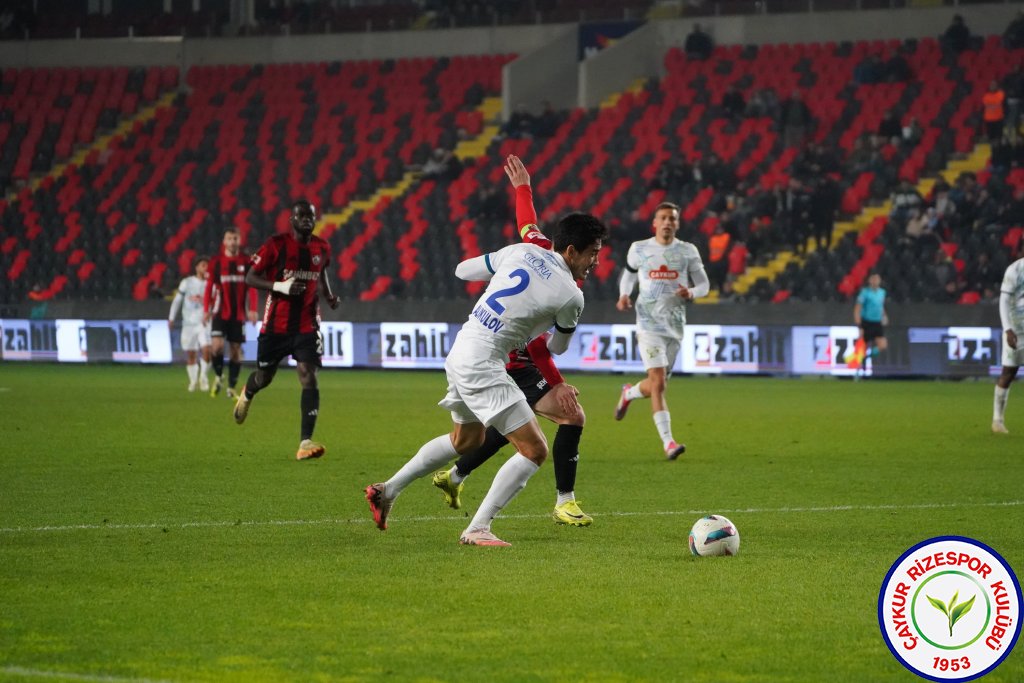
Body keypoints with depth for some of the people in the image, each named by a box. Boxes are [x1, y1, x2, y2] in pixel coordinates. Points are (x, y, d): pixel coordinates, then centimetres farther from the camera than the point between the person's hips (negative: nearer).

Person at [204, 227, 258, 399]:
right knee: (217, 345, -17)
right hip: (220, 312, -1)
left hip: (239, 313, 1)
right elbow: (209, 287, 4)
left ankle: (231, 387, 13)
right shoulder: (216, 261, 0)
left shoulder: (246, 262, 3)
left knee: (236, 349, 4)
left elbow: (252, 287, 4)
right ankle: (218, 377, 8)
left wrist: (252, 310, -6)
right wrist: (206, 309, -2)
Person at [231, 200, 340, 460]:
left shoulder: (322, 248, 4)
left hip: (307, 325, 2)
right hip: (276, 324, -2)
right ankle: (247, 394, 52)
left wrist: (329, 295, 9)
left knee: (309, 378, -14)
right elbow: (250, 278, -8)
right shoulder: (276, 245, -10)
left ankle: (305, 442, -19)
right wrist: (280, 286, -23)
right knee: (264, 377, 12)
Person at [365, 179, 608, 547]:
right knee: (534, 450, -7)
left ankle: (388, 489, 34)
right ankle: (477, 529, -10)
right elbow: (558, 347, 9)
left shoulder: (522, 251, 5)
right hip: (483, 367, -9)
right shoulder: (570, 296, -12)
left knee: (466, 440, 30)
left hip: (459, 352, 9)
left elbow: (463, 270, 18)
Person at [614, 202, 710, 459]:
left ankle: (629, 393, 48)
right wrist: (624, 295, 2)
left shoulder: (688, 252, 3)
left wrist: (691, 293, -14)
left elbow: (704, 284, 9)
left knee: (656, 385, 12)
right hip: (649, 323, -3)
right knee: (658, 382, -16)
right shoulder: (639, 249, 3)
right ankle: (668, 442, -19)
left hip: (675, 325, 3)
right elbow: (629, 272, 21)